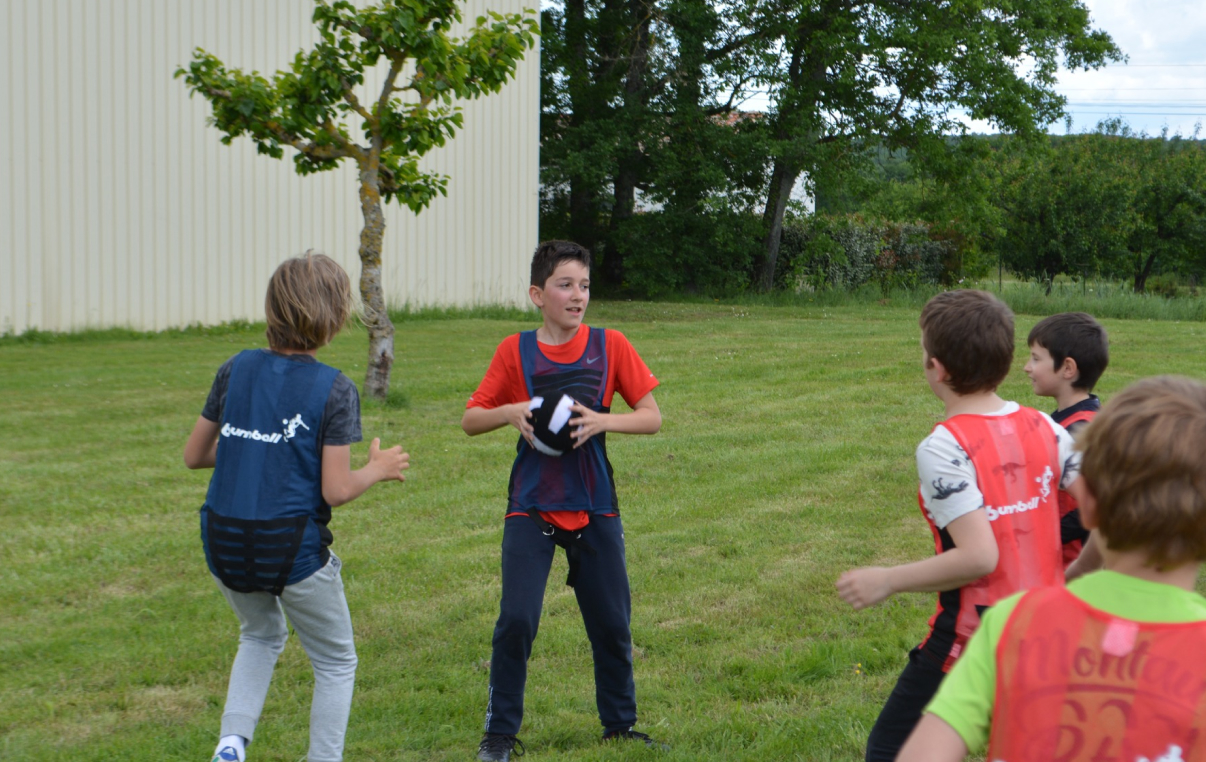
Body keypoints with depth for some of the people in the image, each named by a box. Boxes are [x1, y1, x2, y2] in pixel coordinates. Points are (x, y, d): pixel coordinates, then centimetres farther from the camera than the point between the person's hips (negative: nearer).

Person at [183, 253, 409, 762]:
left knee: (261, 634, 32)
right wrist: (379, 469, 6)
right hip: (292, 546, -4)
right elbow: (335, 491, -12)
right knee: (336, 663, 18)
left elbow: (194, 455, 9)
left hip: (225, 543, 5)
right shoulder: (334, 390, -10)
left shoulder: (236, 370, 2)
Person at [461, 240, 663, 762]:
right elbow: (470, 420, 4)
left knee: (612, 622, 6)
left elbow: (652, 418, 0)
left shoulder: (610, 346, 0)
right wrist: (511, 412, -16)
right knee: (516, 619, -10)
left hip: (595, 508, 1)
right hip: (531, 508, -1)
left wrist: (601, 421, -18)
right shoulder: (515, 351, -1)